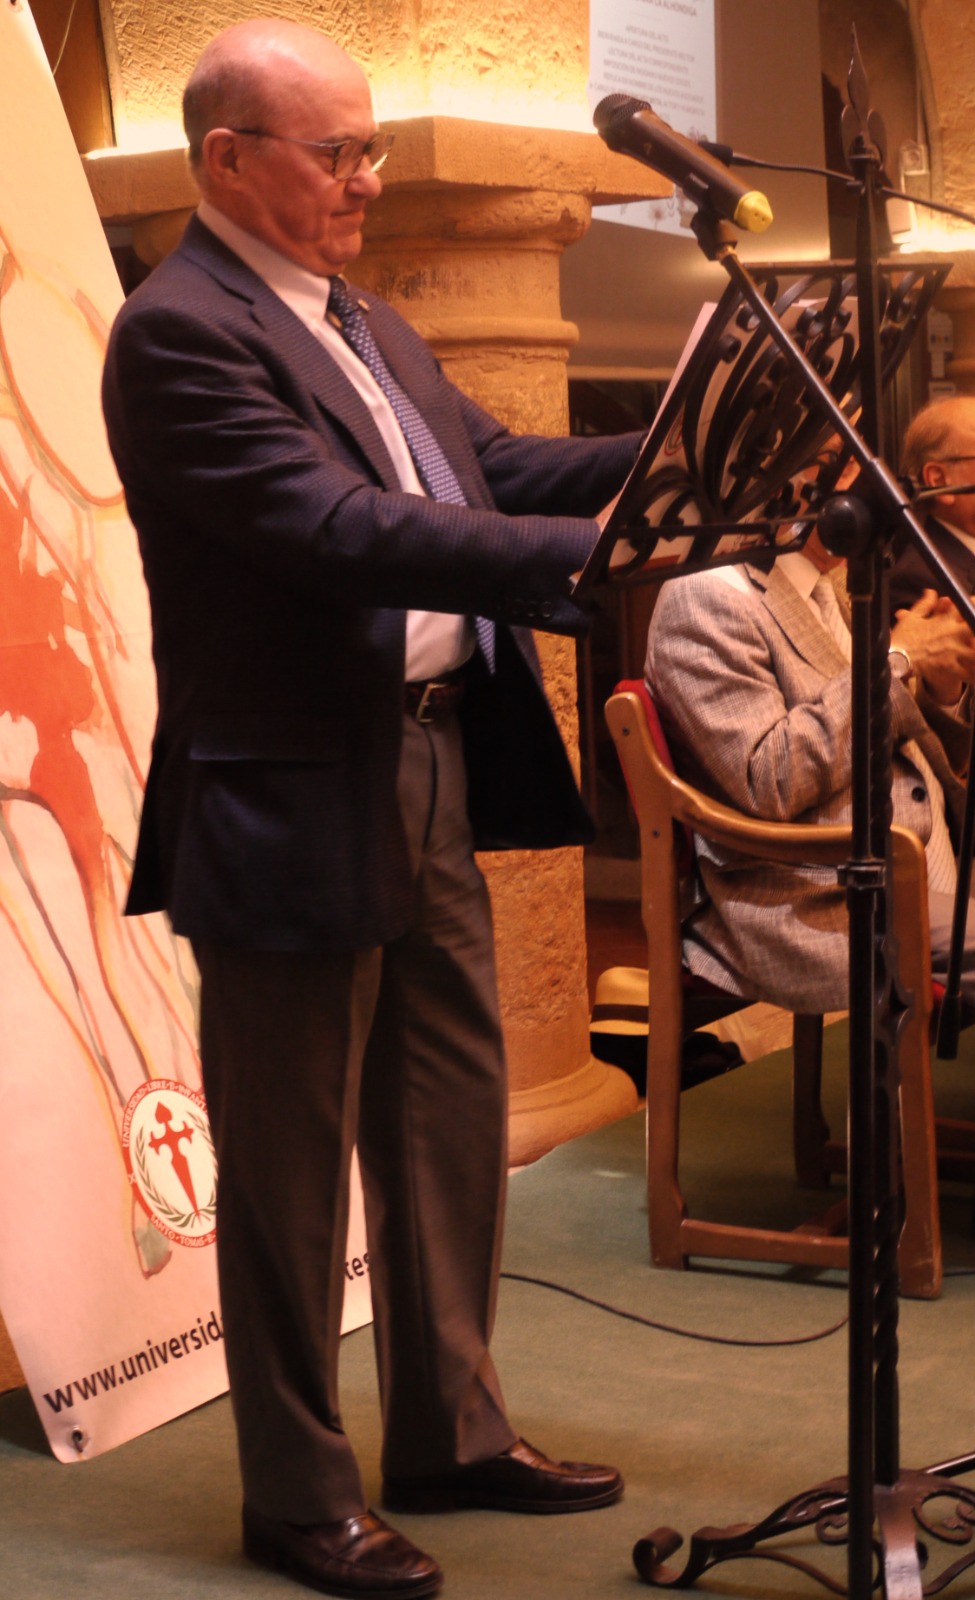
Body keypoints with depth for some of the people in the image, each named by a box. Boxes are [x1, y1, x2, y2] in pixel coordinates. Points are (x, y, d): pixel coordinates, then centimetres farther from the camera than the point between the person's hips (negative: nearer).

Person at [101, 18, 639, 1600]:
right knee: (291, 1167, 5)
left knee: (453, 1124, 18)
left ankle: (452, 1433, 34)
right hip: (296, 809, -9)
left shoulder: (368, 325, 15)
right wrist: (592, 555, -31)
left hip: (434, 774, 9)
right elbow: (342, 530, -26)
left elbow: (494, 464, 14)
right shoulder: (180, 333, -15)